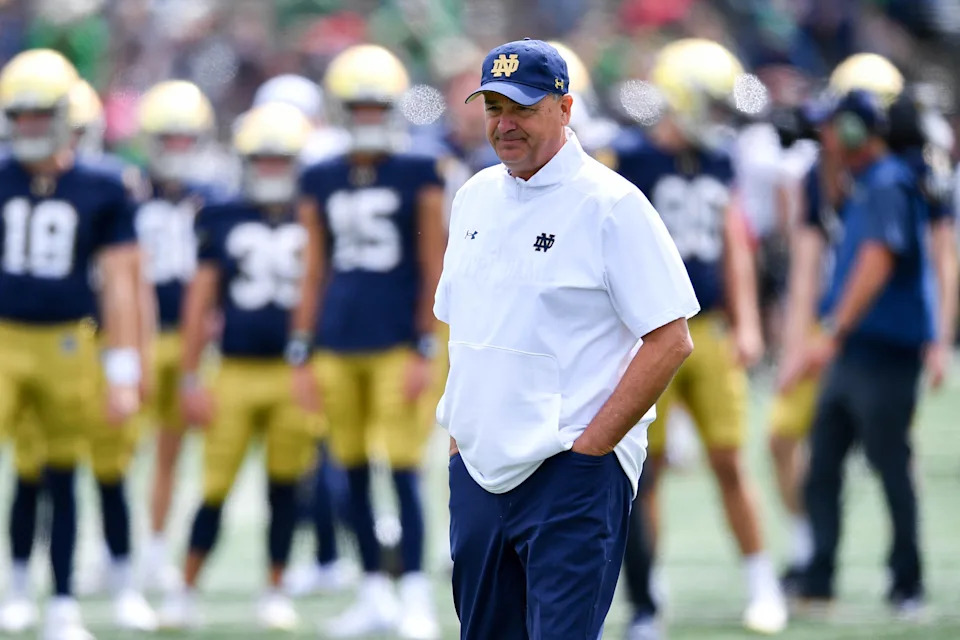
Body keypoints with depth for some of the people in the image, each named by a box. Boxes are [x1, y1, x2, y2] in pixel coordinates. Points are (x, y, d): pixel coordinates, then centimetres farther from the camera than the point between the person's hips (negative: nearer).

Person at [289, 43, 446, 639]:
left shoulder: (419, 177, -1)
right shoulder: (321, 183, 9)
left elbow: (433, 271, -2)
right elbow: (314, 275, 13)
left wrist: (425, 350, -8)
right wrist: (302, 355, 8)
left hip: (397, 341, -4)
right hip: (338, 344, 4)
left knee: (404, 468, -10)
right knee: (353, 471, 8)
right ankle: (375, 591, 18)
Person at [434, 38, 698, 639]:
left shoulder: (611, 204, -9)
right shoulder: (475, 197, 13)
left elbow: (671, 340, -12)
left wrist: (591, 445, -14)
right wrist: (458, 429, 13)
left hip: (572, 477, -7)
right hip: (477, 471, 7)